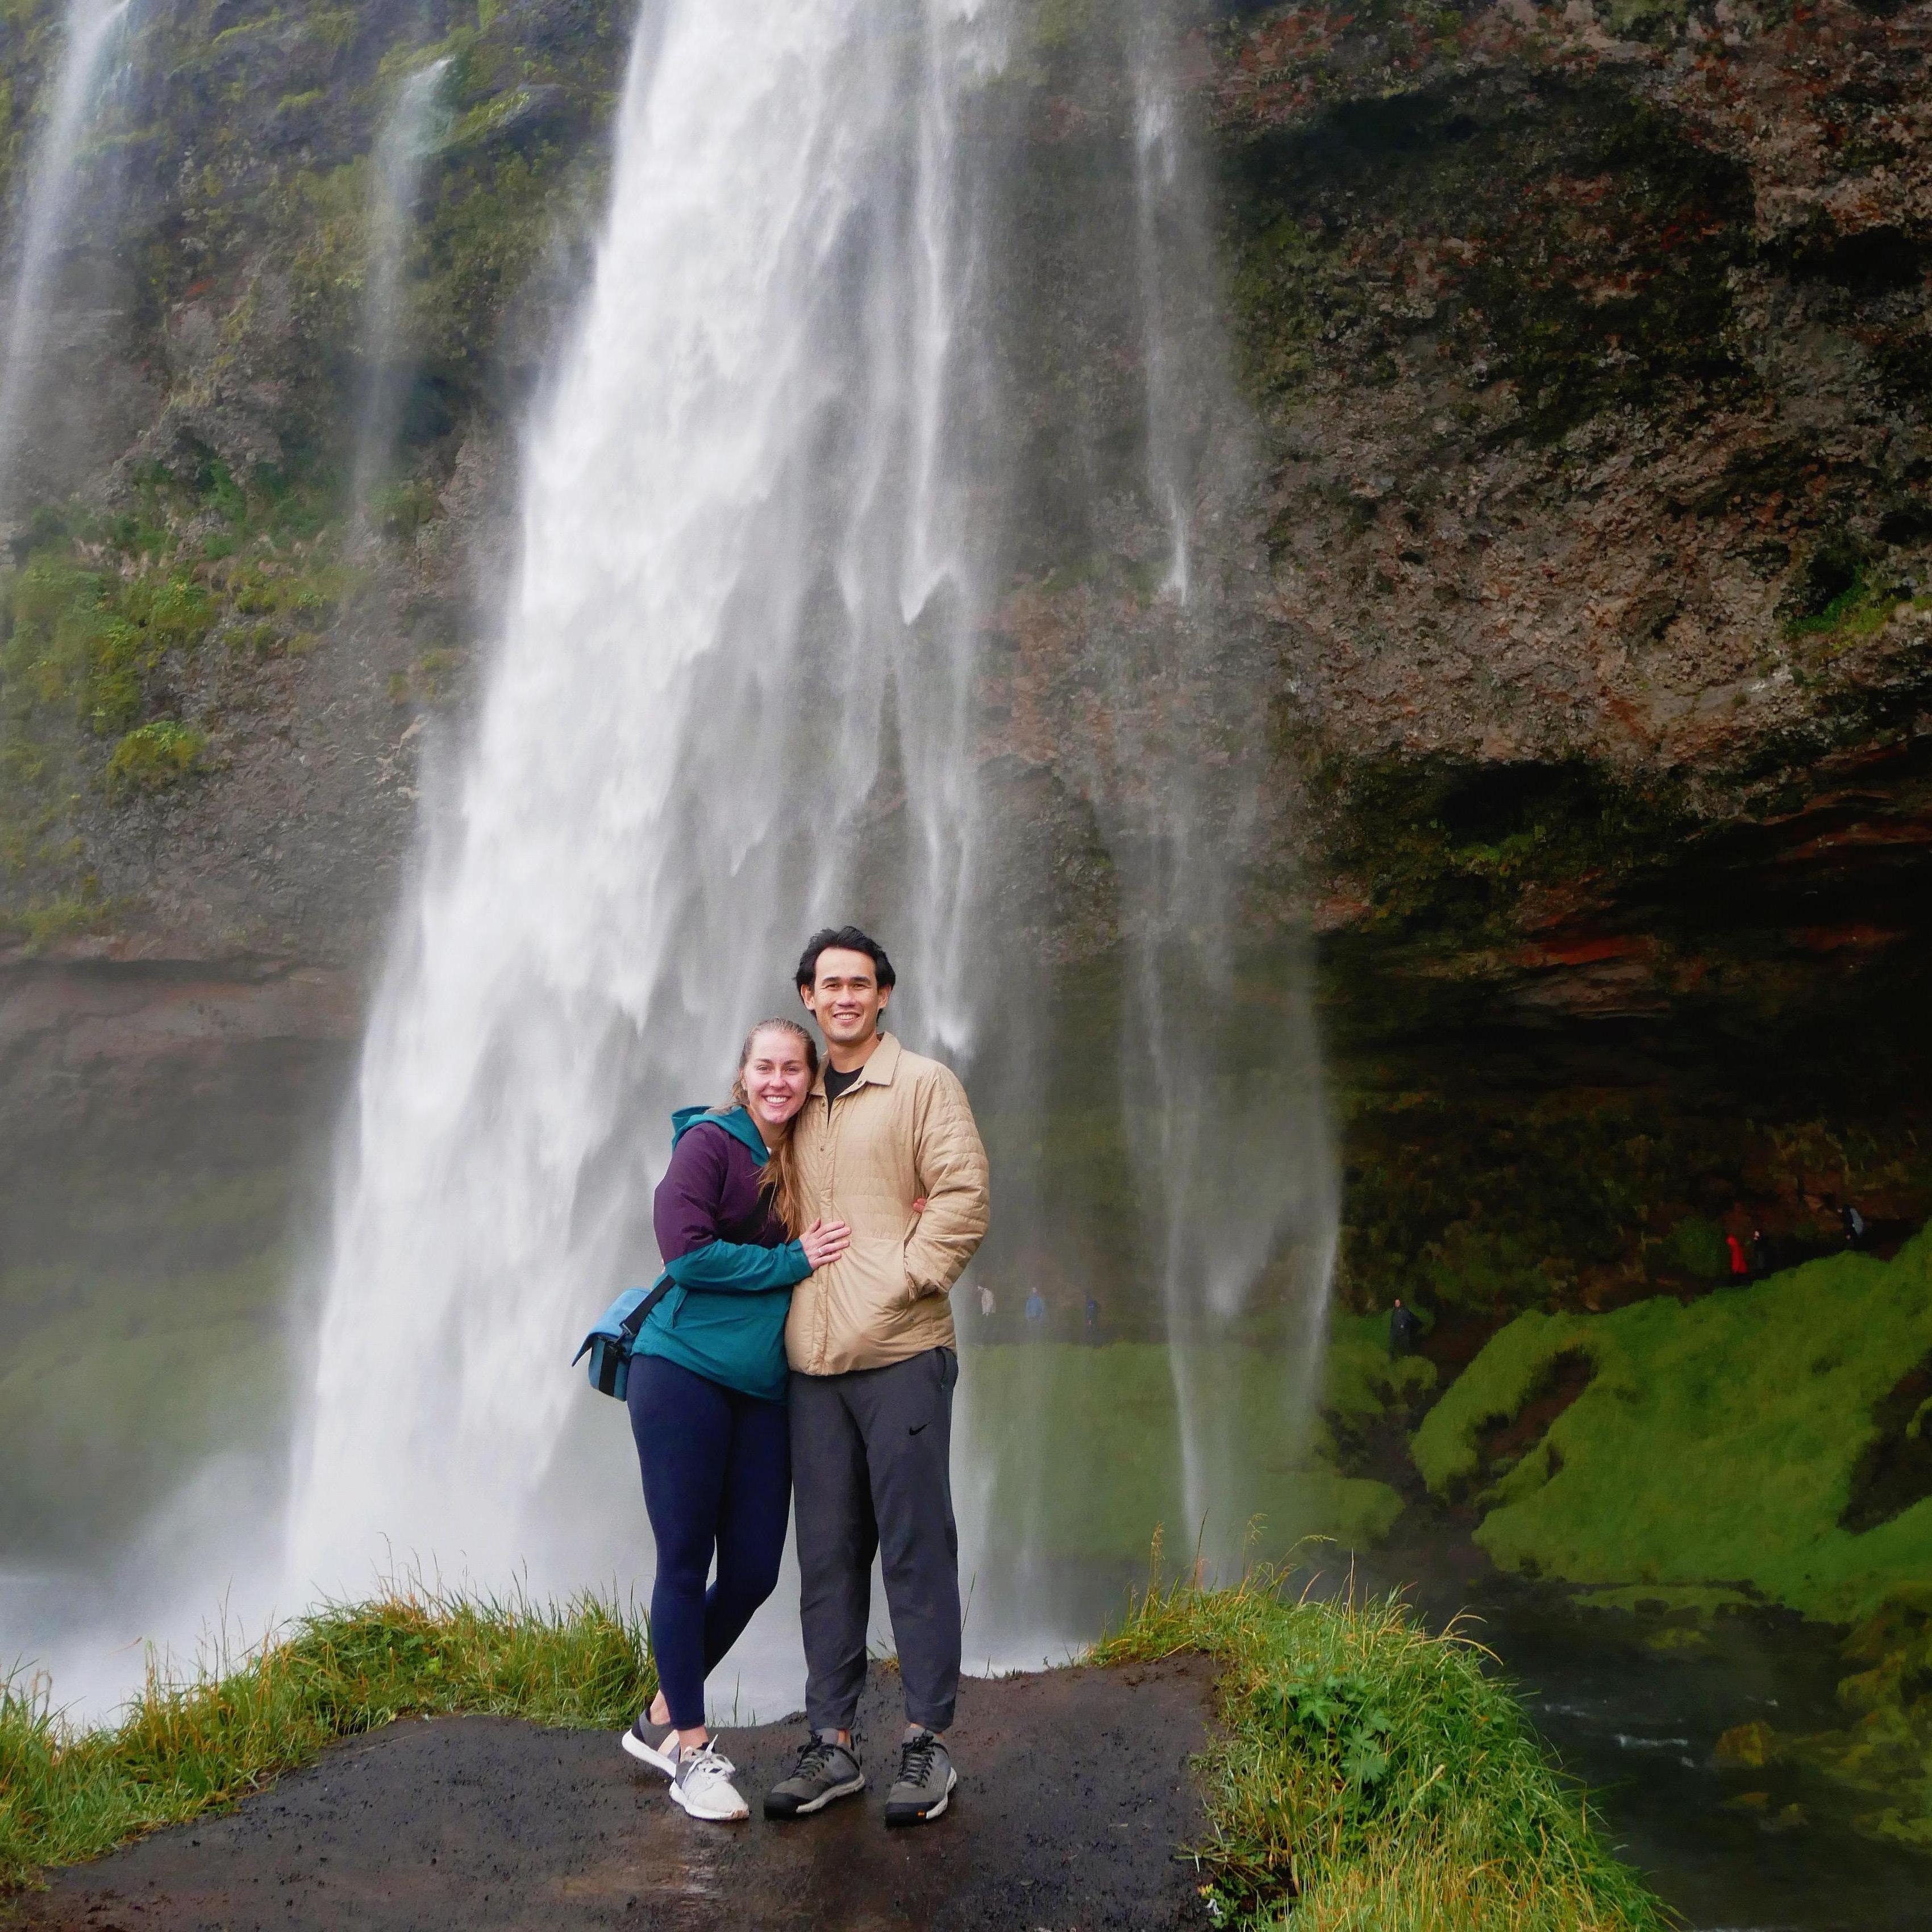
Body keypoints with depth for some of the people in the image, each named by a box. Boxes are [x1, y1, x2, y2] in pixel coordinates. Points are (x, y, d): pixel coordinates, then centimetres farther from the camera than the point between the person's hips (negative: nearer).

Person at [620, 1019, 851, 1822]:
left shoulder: (806, 1162, 15)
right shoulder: (709, 1143, -4)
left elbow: (829, 1259, 18)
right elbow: (686, 1251, -15)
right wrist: (791, 1262, -11)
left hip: (763, 1390, 6)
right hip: (685, 1372, -6)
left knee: (753, 1573, 7)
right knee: (685, 1566, 2)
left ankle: (663, 1720, 28)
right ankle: (691, 1750, 15)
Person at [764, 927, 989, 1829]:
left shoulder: (923, 1085, 1)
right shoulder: (801, 1101, 18)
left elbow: (963, 1194, -8)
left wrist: (906, 1277, -12)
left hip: (900, 1356, -5)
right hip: (811, 1360, 5)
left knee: (915, 1549, 0)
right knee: (827, 1555, 10)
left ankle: (927, 1743, 10)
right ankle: (831, 1742, 18)